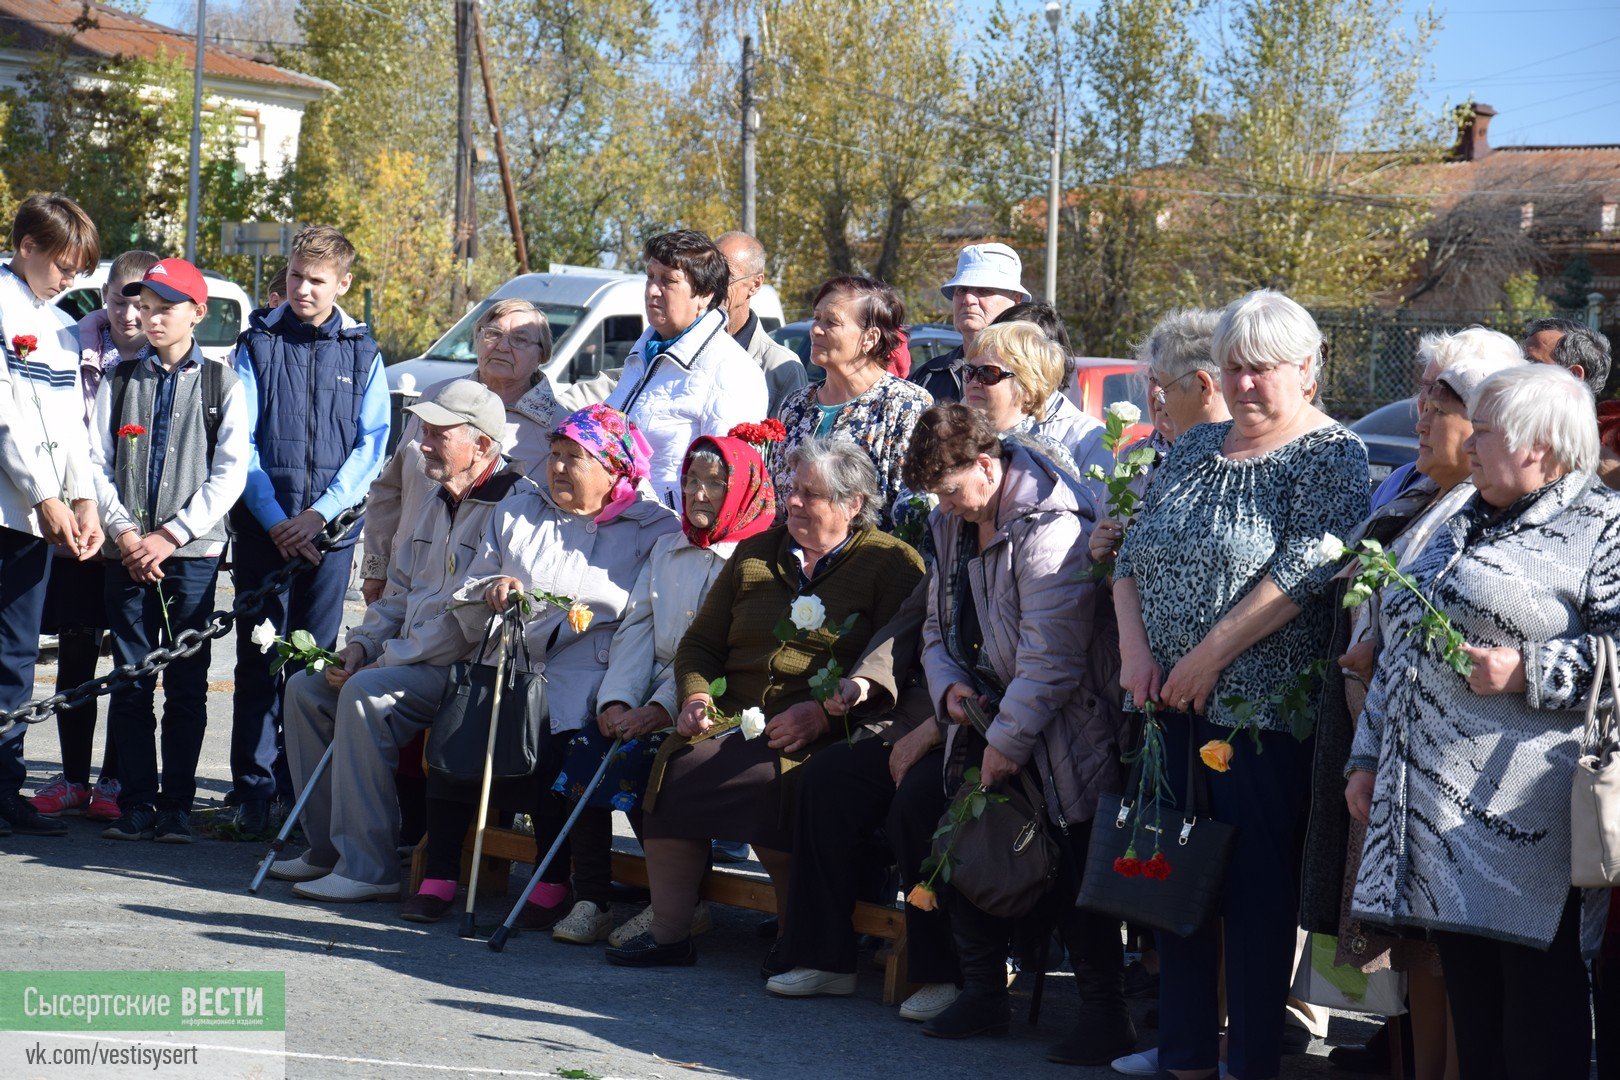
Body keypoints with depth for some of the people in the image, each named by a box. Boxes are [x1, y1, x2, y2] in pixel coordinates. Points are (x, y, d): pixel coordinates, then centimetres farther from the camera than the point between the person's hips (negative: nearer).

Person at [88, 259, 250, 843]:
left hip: (193, 553, -2)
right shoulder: (119, 379, 11)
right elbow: (97, 463, 6)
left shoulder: (221, 382, 5)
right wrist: (124, 532, -8)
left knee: (187, 684, 0)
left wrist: (171, 535, -10)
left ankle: (177, 807, 5)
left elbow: (230, 473, -1)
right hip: (127, 552, 2)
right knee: (130, 681, 1)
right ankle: (136, 804, 6)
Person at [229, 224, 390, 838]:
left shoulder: (363, 354, 8)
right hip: (264, 524, -1)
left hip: (332, 527, 1)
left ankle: (302, 790, 9)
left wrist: (320, 513, -8)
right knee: (259, 657, -3)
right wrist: (276, 519, -9)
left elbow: (372, 446, 4)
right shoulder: (257, 345, 6)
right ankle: (254, 791, -1)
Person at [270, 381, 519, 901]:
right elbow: (400, 590, 26)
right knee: (305, 687, 0)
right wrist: (363, 644, 6)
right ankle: (327, 848, 4)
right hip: (409, 661, 10)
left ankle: (368, 867, -28)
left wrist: (385, 662, -18)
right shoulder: (437, 505, 18)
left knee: (365, 694, -30)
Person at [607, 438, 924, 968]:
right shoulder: (756, 554, 23)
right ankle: (668, 932, -15)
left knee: (781, 782, -36)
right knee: (672, 761, -25)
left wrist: (822, 714, -18)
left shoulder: (891, 564, 6)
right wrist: (696, 696, 4)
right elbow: (700, 644, 26)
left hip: (824, 740, -5)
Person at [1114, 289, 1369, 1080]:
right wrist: (1136, 650, -2)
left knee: (1257, 890, -3)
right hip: (1173, 706, 6)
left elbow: (1303, 571, -16)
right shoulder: (1194, 449, 15)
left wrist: (1209, 657, -18)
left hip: (1261, 710, -6)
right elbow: (1133, 554, 14)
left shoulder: (1329, 456, -5)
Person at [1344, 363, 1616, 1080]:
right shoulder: (1461, 527, 21)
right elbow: (1398, 654, 25)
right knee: (1467, 993, 10)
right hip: (1436, 804, 8)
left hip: (1524, 819, -8)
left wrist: (1529, 671, -18)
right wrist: (1368, 758, 22)